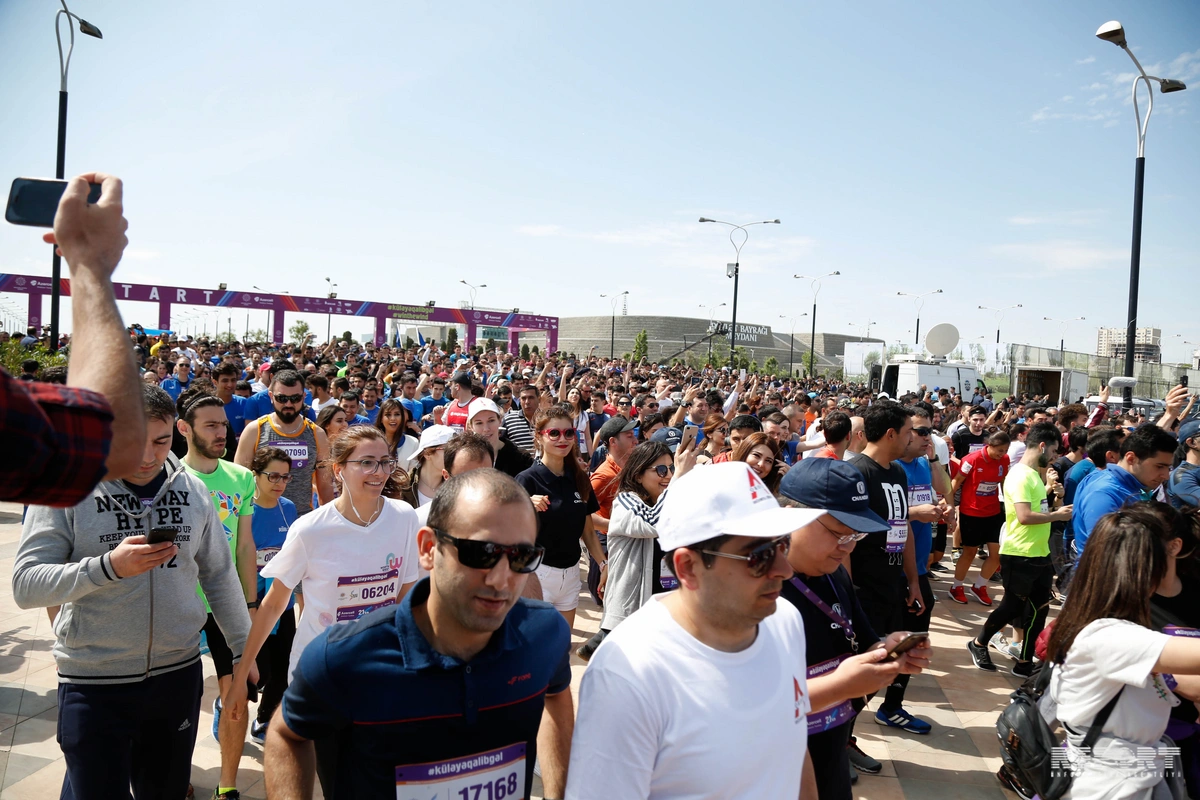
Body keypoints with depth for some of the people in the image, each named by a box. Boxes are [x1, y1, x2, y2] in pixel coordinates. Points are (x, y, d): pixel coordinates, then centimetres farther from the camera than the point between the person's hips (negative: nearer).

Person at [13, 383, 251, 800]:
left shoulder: (192, 488, 0)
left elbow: (219, 575, 8)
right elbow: (25, 585, -14)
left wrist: (244, 648, 9)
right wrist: (108, 566, -29)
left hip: (179, 673, 3)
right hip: (94, 683, -3)